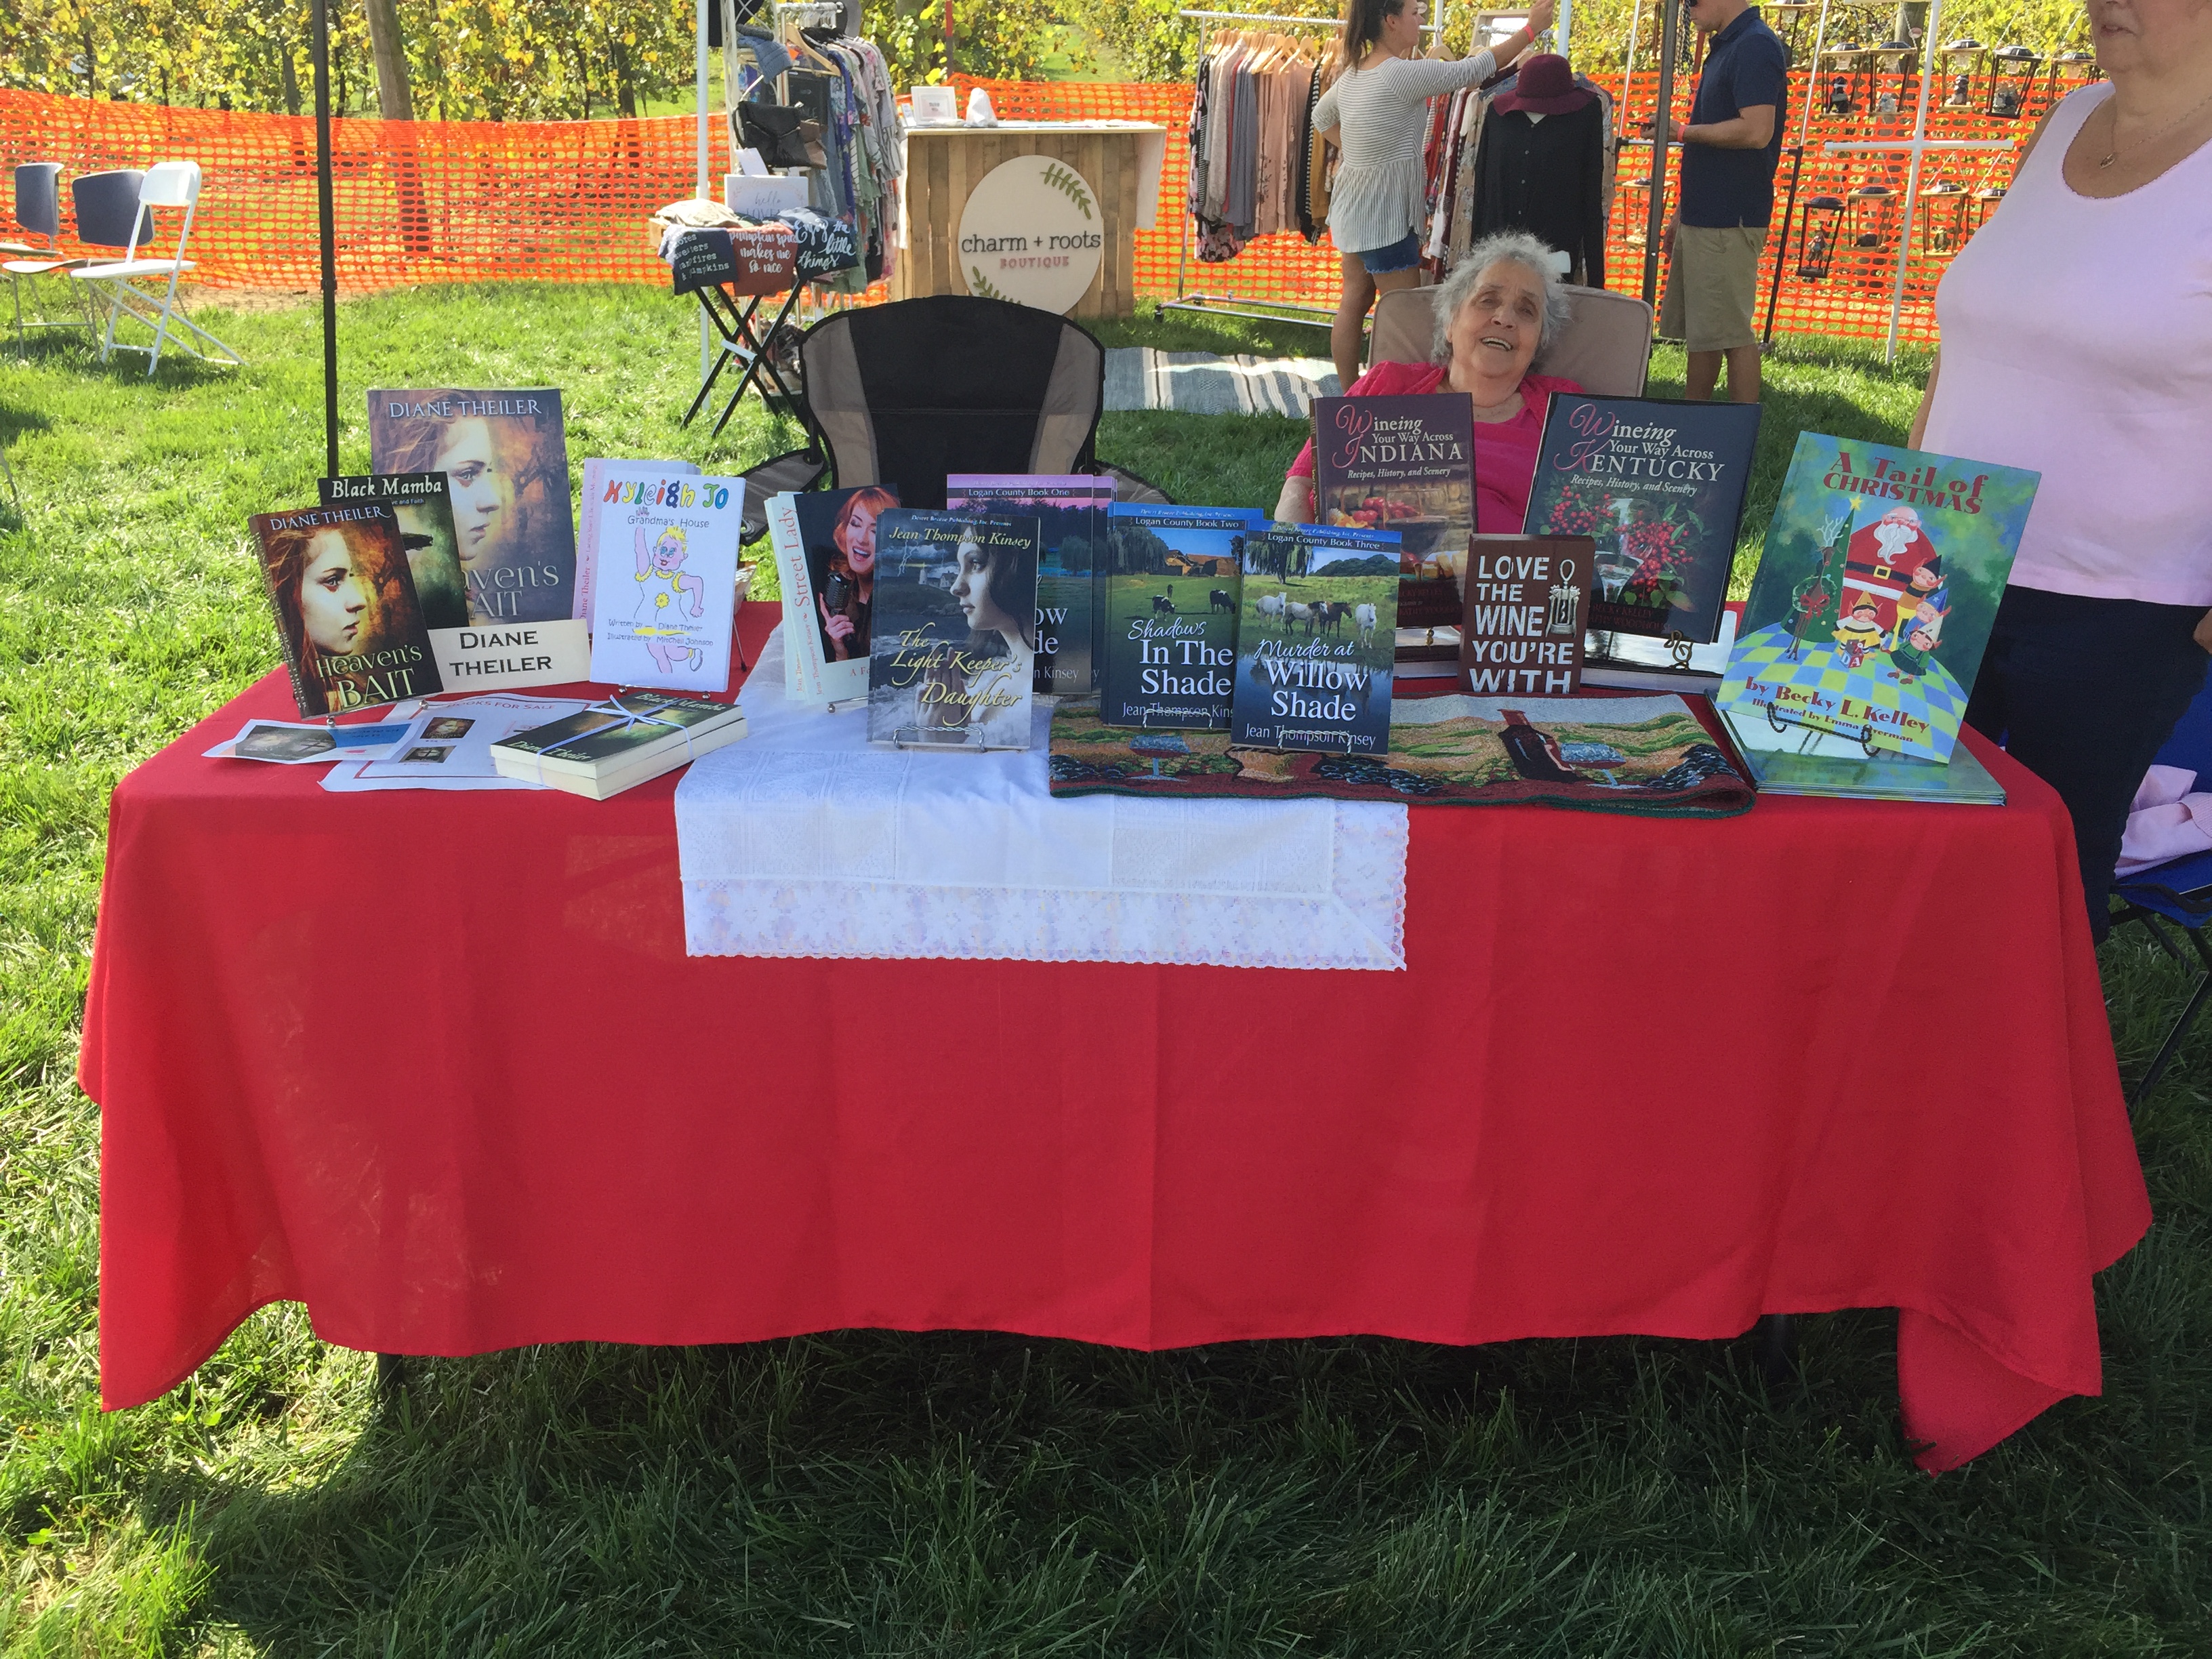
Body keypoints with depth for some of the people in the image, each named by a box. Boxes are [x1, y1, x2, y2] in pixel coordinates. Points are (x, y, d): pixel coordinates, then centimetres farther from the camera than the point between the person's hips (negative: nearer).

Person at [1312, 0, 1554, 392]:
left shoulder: (1352, 72, 6)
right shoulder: (1402, 74, -20)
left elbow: (1322, 118, 23)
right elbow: (1472, 71, -15)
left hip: (1352, 207, 9)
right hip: (1385, 213, -9)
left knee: (1354, 301, 13)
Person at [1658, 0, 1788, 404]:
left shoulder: (1755, 47, -13)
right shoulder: (1723, 48, 17)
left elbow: (1756, 131, -25)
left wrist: (1683, 131, -13)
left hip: (1729, 222, -10)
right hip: (1703, 217, 10)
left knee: (1731, 333, -7)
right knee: (1698, 329, 14)